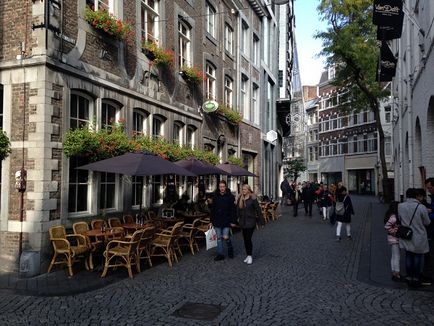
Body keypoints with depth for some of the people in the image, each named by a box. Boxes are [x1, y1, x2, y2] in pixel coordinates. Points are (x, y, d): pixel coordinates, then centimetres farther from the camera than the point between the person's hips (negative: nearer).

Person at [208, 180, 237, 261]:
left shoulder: (230, 196, -4)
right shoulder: (215, 197, 5)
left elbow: (233, 210, -4)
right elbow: (212, 210, 9)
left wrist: (233, 221, -9)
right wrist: (211, 221, 8)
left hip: (226, 221, -3)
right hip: (217, 221, 3)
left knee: (226, 237, -8)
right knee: (219, 238, 8)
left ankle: (230, 248, 22)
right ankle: (220, 254, 18)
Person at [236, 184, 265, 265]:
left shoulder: (252, 198, -10)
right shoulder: (240, 199, 4)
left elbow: (258, 210, -8)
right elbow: (237, 210, 6)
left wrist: (261, 221, -8)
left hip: (250, 222, -5)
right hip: (242, 222, 5)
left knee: (248, 239, -7)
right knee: (245, 239, 11)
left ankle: (250, 256, 6)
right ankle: (248, 255, 22)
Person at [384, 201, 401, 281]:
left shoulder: (394, 216, 9)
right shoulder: (393, 217, -20)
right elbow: (387, 226, -25)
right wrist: (395, 232, -19)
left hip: (394, 239, 10)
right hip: (394, 239, -10)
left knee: (394, 257, 16)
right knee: (396, 257, -3)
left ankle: (394, 273, 26)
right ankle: (397, 275, 3)